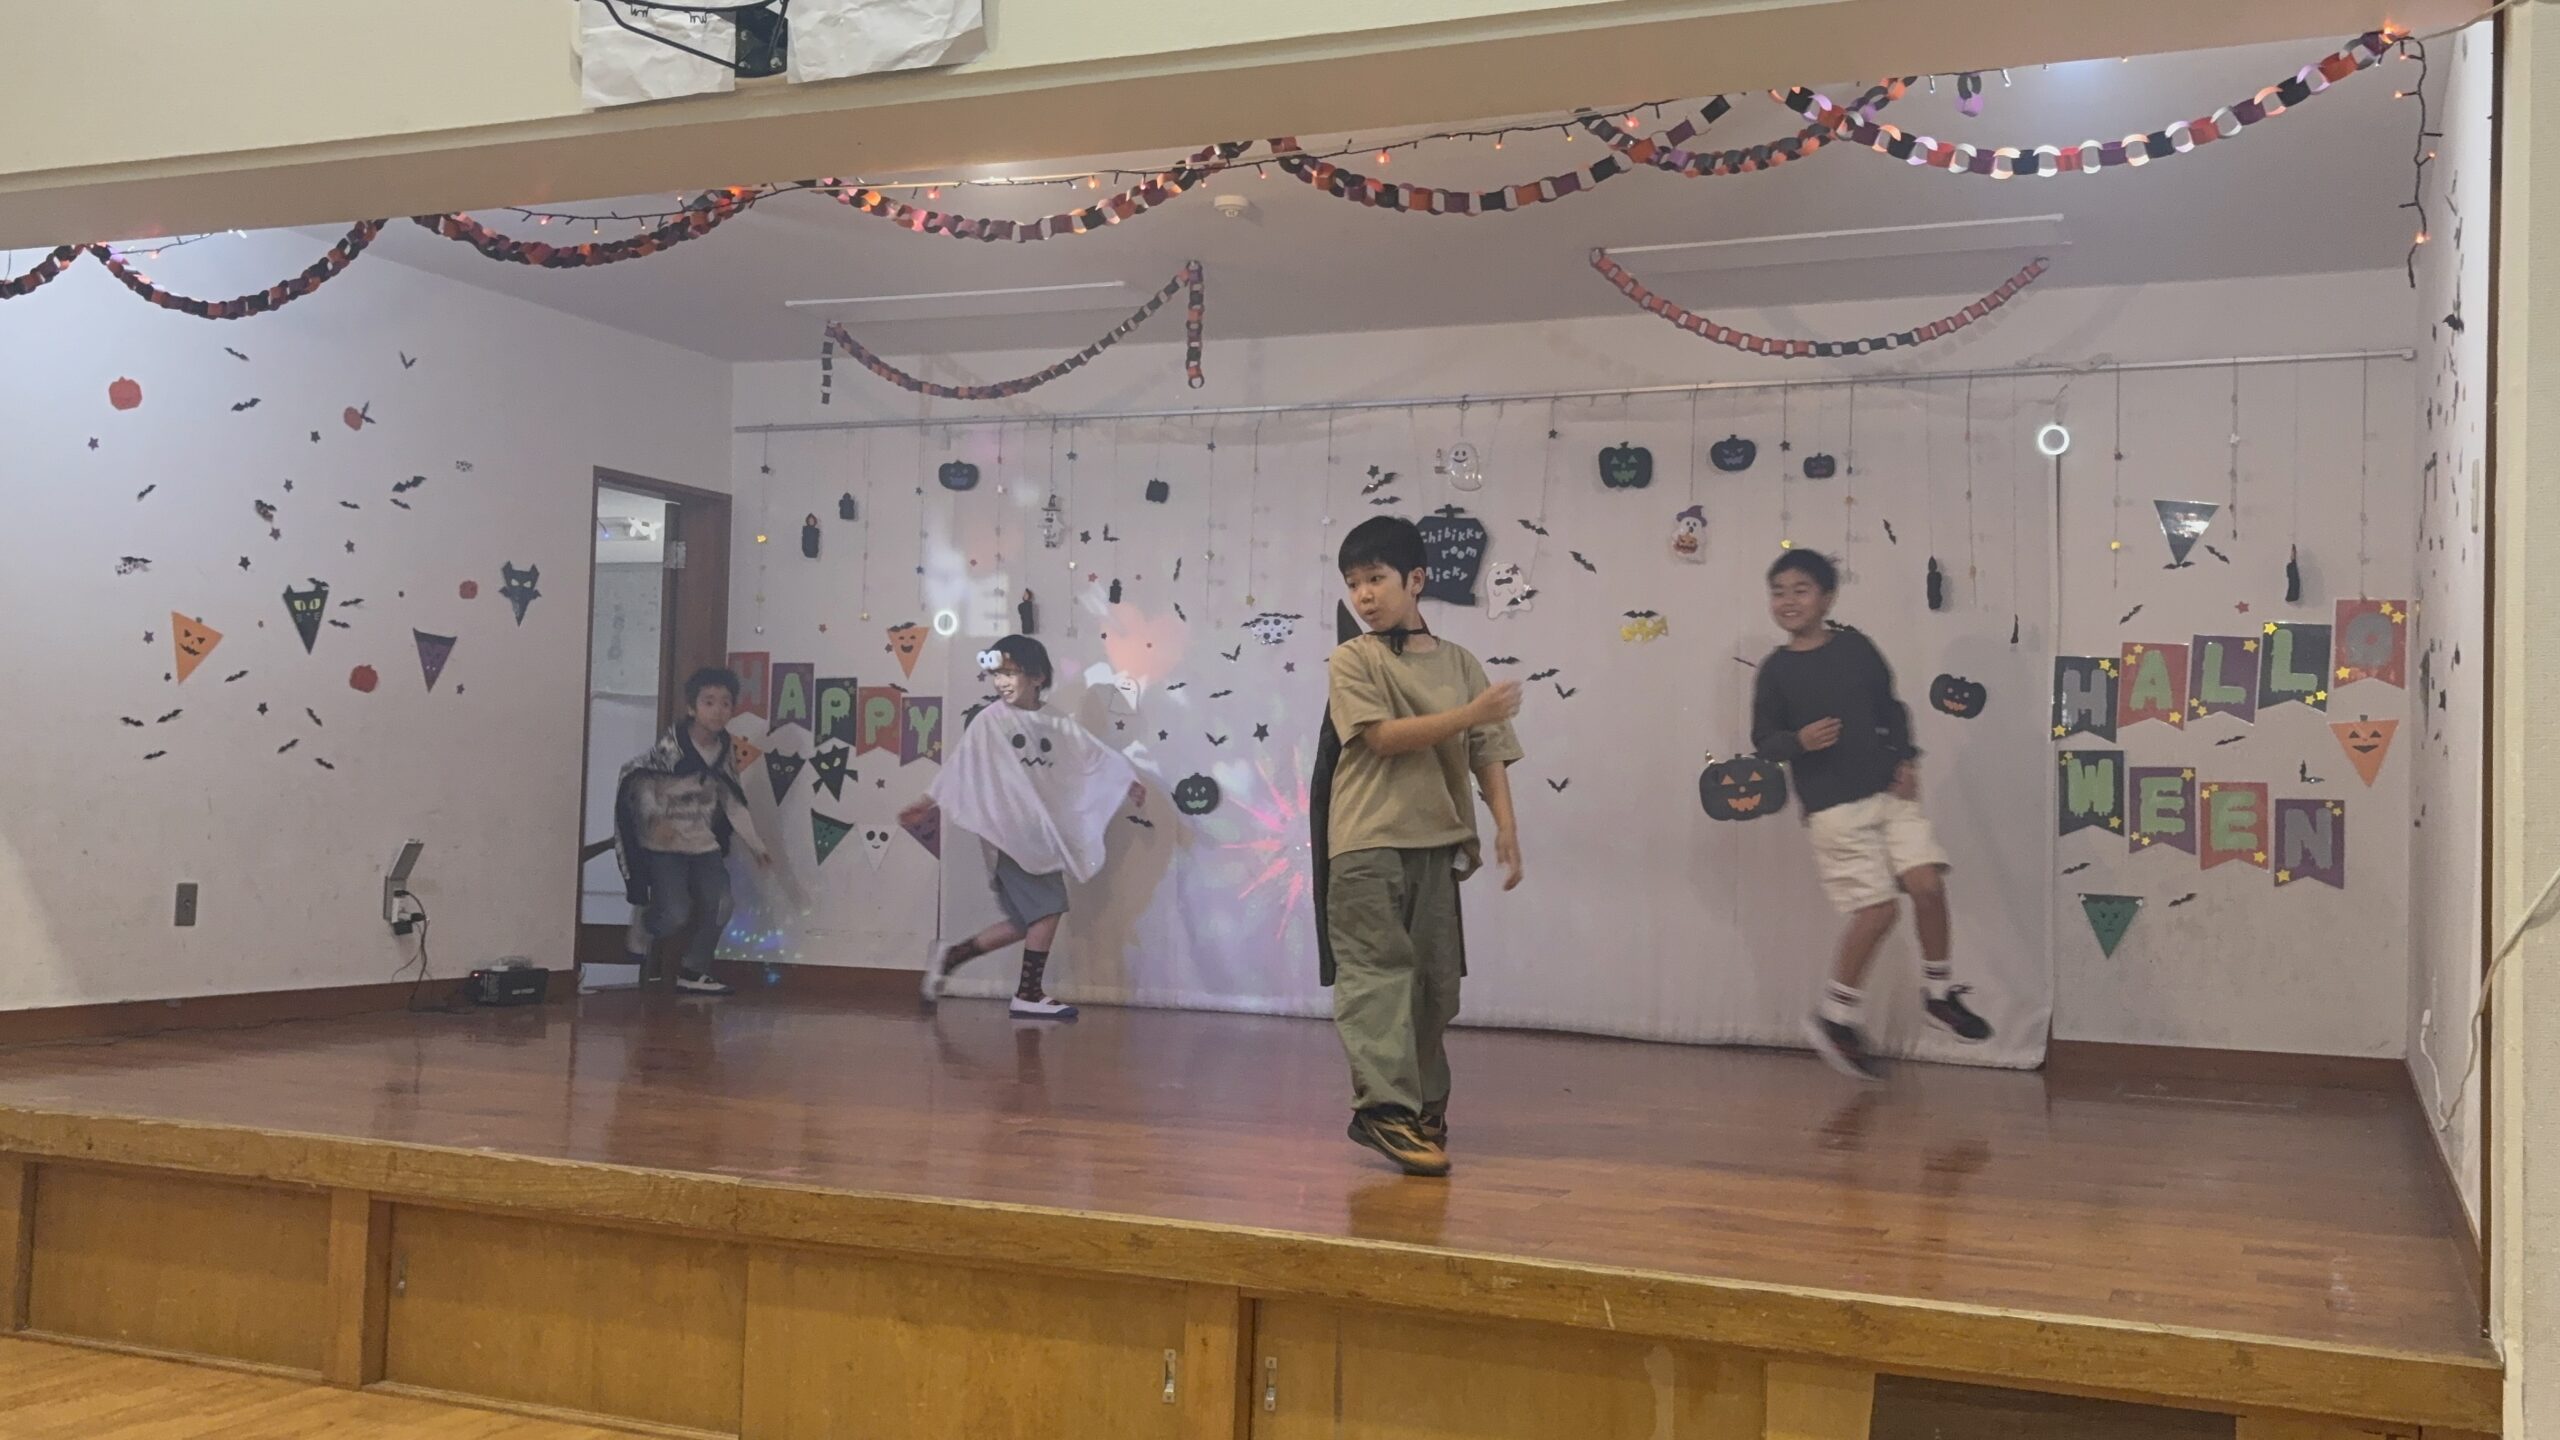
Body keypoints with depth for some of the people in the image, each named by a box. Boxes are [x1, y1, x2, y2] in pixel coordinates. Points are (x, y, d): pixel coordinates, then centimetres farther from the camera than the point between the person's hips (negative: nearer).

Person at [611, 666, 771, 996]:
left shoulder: (725, 752, 4)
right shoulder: (670, 746, -15)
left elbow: (733, 802, 11)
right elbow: (638, 779, -15)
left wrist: (755, 846, 8)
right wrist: (655, 818, -30)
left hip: (704, 843, 6)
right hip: (664, 844, -6)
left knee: (720, 907, -7)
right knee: (675, 914, -15)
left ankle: (693, 971, 13)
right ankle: (641, 931, 21)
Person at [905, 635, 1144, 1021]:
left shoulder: (1058, 724, 11)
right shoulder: (990, 721, -1)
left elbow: (1095, 757, 11)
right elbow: (959, 768, 0)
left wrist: (1127, 782, 1)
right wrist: (926, 805, -4)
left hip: (1043, 833, 6)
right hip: (1008, 832, -6)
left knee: (1027, 921, 6)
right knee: (1049, 907, -12)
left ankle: (951, 958, 17)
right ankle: (1030, 994, -3)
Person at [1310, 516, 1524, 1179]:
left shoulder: (1459, 663, 12)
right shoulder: (1352, 659, 2)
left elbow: (1488, 753, 10)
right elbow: (1384, 736, -11)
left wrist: (1505, 826, -1)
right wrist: (1471, 713, -17)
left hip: (1438, 842, 4)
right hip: (1368, 843, -4)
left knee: (1435, 978, 7)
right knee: (1378, 973, -8)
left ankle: (1424, 1107, 19)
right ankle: (1385, 1106, -10)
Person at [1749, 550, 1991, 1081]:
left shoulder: (1856, 647, 5)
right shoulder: (1776, 669, -2)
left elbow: (1890, 707, 14)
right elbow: (1763, 739, 0)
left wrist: (1906, 760, 3)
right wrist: (1799, 741, -19)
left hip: (1889, 791, 3)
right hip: (1832, 805, -3)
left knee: (1928, 883, -10)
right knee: (1877, 907, -8)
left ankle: (1941, 991, 14)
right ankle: (1834, 1016, 9)